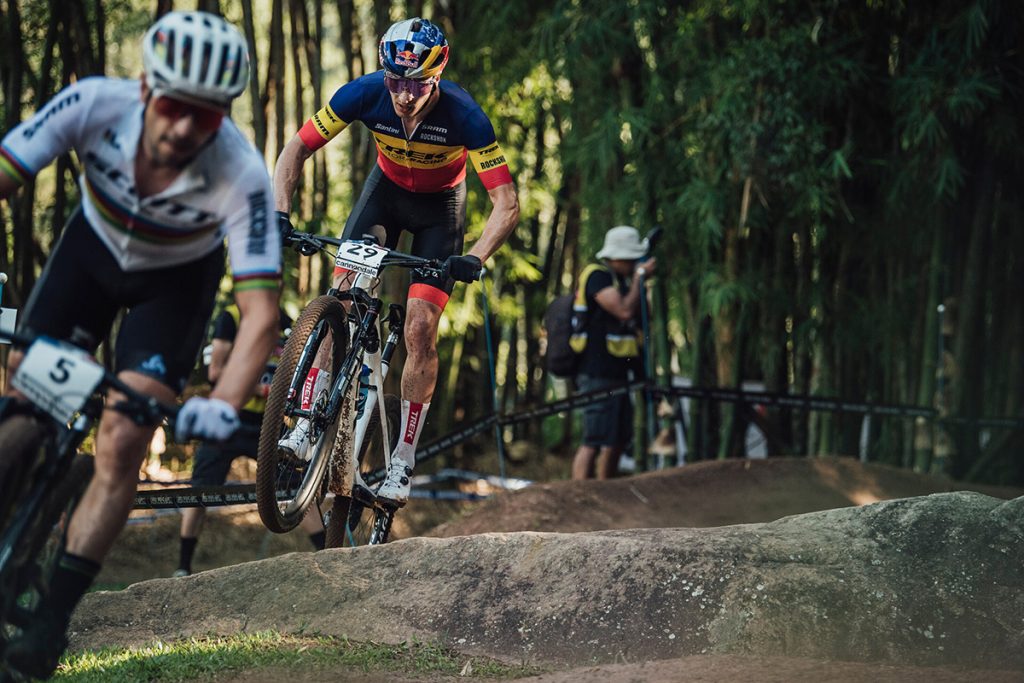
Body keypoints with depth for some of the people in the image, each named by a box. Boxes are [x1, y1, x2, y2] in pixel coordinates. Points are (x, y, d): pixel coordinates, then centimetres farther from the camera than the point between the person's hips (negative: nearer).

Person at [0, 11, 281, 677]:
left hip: (177, 278, -2)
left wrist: (224, 405, -52)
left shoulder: (242, 176, -37)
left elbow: (261, 313, -36)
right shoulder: (94, 105, -34)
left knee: (120, 447, -14)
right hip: (93, 247, 2)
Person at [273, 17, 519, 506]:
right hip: (387, 187, 2)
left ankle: (402, 464, -3)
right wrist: (279, 213, -33)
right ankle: (306, 428, -10)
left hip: (440, 202, -2)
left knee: (420, 329, -13)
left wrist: (474, 259, -47)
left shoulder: (463, 116, -34)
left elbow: (507, 204, -32)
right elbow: (297, 148, -18)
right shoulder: (365, 93, -28)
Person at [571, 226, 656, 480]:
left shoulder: (621, 279, 18)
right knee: (594, 442, -14)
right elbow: (624, 311, -23)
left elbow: (641, 318, 18)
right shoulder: (597, 276, -11)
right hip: (598, 375, -10)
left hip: (617, 374, 10)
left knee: (618, 441, 14)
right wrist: (639, 276, -13)